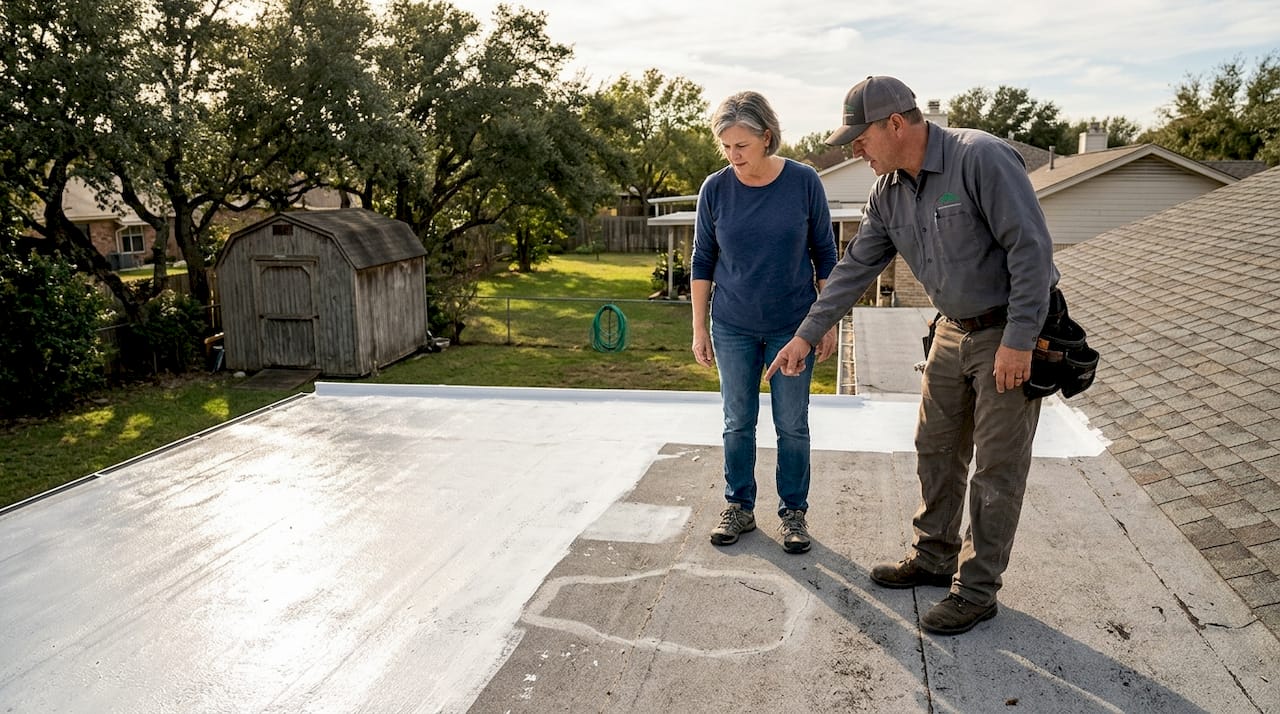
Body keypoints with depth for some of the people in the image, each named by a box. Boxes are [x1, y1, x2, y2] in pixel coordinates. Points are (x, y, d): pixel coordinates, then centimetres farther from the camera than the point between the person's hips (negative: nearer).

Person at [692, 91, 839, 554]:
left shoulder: (803, 182, -9)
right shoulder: (715, 189, -6)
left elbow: (824, 254, 0)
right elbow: (702, 261, 2)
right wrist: (699, 328, 1)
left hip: (792, 325, -1)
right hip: (733, 328, 1)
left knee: (792, 425, 7)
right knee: (738, 422, 10)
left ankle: (794, 512, 23)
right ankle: (739, 507, 26)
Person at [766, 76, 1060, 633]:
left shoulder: (981, 158, -23)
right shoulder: (888, 191, 1)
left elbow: (1031, 248, -23)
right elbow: (856, 266, 7)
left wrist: (1018, 339, -23)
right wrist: (807, 335, 5)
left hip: (1013, 333, -7)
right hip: (954, 330, 8)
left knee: (997, 468, 1)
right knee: (936, 448, 14)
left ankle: (977, 589, 13)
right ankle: (933, 557, 32)